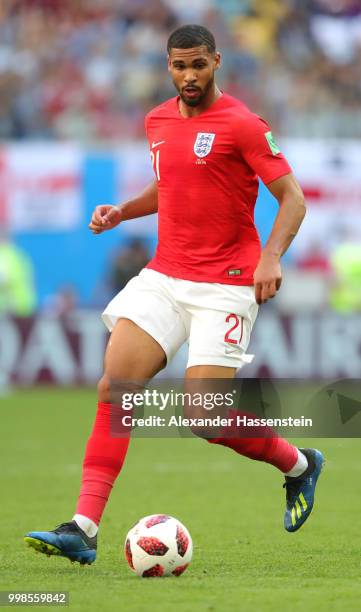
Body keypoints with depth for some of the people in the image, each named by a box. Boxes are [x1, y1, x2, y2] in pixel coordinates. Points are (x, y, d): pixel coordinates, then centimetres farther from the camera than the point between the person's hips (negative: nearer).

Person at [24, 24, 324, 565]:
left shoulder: (242, 125, -9)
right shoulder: (158, 121, 11)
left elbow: (292, 198, -9)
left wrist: (272, 256, -24)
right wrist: (122, 212, 12)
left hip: (224, 287, -6)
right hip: (163, 277, 6)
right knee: (114, 384, -11)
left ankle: (299, 465, 19)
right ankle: (84, 530, -14)